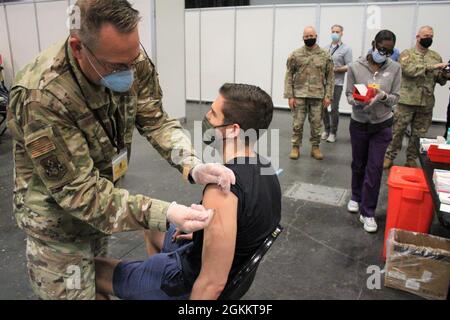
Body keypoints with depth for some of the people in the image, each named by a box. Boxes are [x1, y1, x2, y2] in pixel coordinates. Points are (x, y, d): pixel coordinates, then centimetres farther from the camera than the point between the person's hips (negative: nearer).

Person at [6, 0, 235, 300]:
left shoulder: (132, 62, -19)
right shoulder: (41, 96, -36)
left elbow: (155, 120, -10)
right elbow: (77, 191, -31)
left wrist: (193, 166, -28)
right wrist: (165, 214, -40)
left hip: (105, 194, 6)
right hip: (58, 211, -5)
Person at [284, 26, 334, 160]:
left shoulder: (325, 55, 3)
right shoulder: (295, 55, 0)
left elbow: (330, 76, 5)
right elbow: (289, 75, 0)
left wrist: (328, 96, -2)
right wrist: (290, 96, -6)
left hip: (318, 96, 1)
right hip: (299, 95, -1)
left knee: (316, 123, 7)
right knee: (297, 123, 3)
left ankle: (315, 147, 22)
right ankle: (295, 147, 17)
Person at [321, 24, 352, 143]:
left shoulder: (346, 49, 1)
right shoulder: (326, 48, 15)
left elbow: (349, 66, -5)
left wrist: (336, 69, -16)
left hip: (336, 83, -4)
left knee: (334, 108, -2)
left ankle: (333, 133, 9)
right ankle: (326, 129, 20)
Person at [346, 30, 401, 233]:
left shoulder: (395, 68, -5)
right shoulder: (355, 67, -7)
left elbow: (395, 98, -2)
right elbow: (349, 94, -4)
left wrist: (383, 96, -25)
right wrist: (357, 101, -26)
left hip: (382, 125, 0)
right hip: (359, 123, 0)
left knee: (374, 168, -1)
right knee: (358, 164, 15)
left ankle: (367, 212, 10)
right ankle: (356, 197, 40)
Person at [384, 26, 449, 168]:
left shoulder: (436, 56, 12)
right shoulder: (407, 54, 0)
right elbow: (409, 70, -20)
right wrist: (432, 66, -22)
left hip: (426, 103, 4)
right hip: (406, 101, -4)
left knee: (419, 134, 10)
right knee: (397, 131, 1)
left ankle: (411, 160, 23)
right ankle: (389, 157, 14)